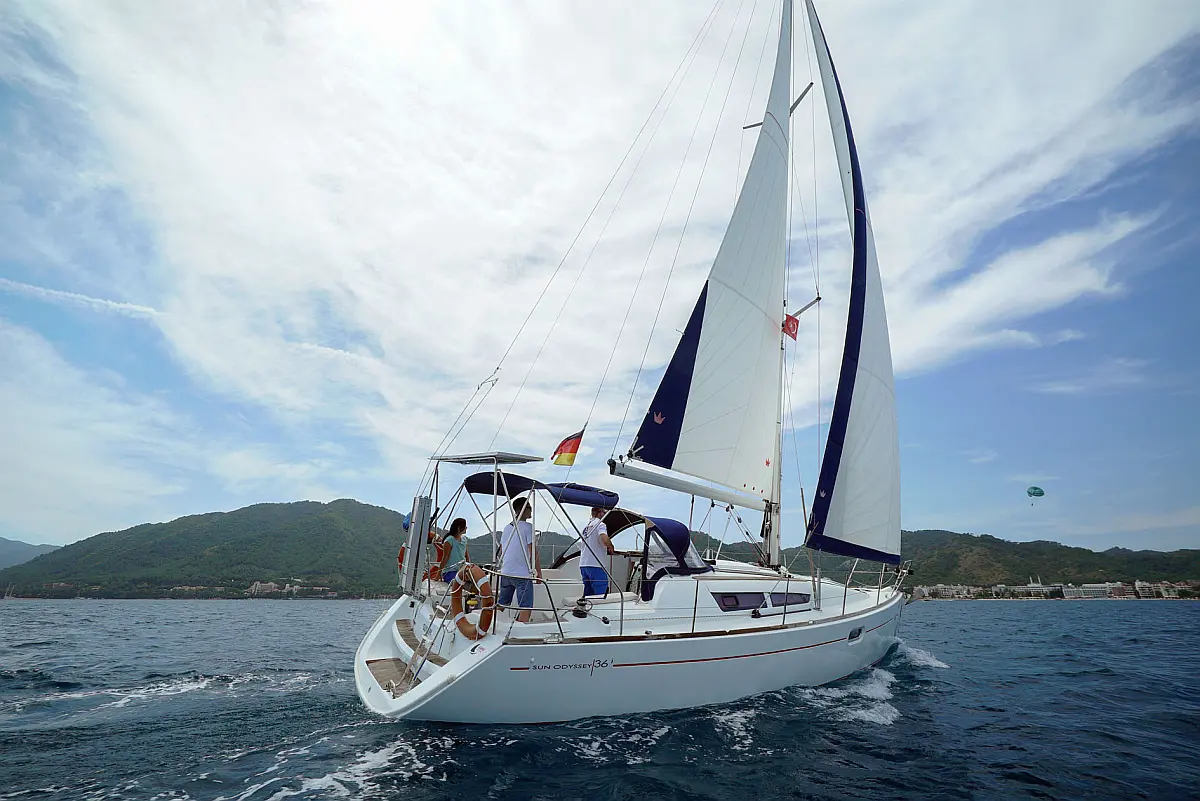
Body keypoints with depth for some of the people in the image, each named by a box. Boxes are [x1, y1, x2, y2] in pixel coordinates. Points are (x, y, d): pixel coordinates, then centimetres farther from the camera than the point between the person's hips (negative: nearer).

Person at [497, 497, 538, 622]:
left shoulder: (507, 527, 13)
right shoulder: (528, 527, -9)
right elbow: (532, 551, -13)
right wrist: (538, 571, -6)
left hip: (505, 573, 7)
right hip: (522, 574, -7)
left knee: (501, 604, 17)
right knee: (526, 607, -6)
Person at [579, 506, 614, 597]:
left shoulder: (586, 526, 19)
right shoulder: (600, 524, -6)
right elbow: (605, 540, -25)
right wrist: (611, 548, -5)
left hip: (583, 564, 8)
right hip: (595, 565, -8)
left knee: (588, 593, 12)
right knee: (601, 593, -8)